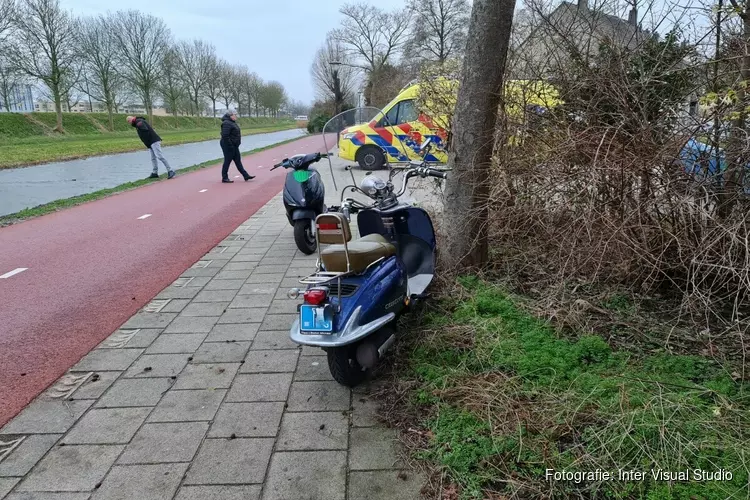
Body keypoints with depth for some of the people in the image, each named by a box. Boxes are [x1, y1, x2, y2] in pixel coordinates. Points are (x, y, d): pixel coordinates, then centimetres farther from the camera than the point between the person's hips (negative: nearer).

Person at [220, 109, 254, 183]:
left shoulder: (232, 123, 14)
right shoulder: (227, 123, -19)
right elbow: (225, 136, -26)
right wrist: (230, 145, -24)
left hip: (234, 146, 10)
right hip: (228, 146, -10)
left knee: (238, 161, 12)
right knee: (227, 161, -1)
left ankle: (246, 175, 17)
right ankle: (224, 178, 9)